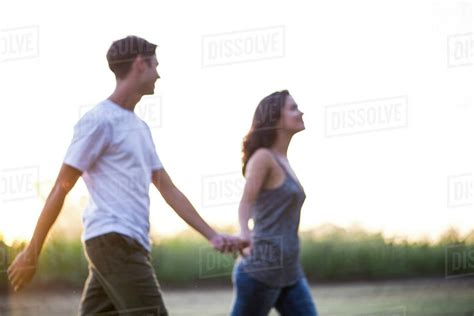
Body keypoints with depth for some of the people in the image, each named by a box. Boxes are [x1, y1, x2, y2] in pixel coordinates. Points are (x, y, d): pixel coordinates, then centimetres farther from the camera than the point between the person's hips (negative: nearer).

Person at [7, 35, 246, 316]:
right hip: (114, 240, -9)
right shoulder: (99, 121, -6)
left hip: (127, 244, 9)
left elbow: (168, 189, 22)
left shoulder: (140, 127, 22)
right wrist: (32, 253, -6)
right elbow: (61, 189, -6)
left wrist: (212, 236, 12)